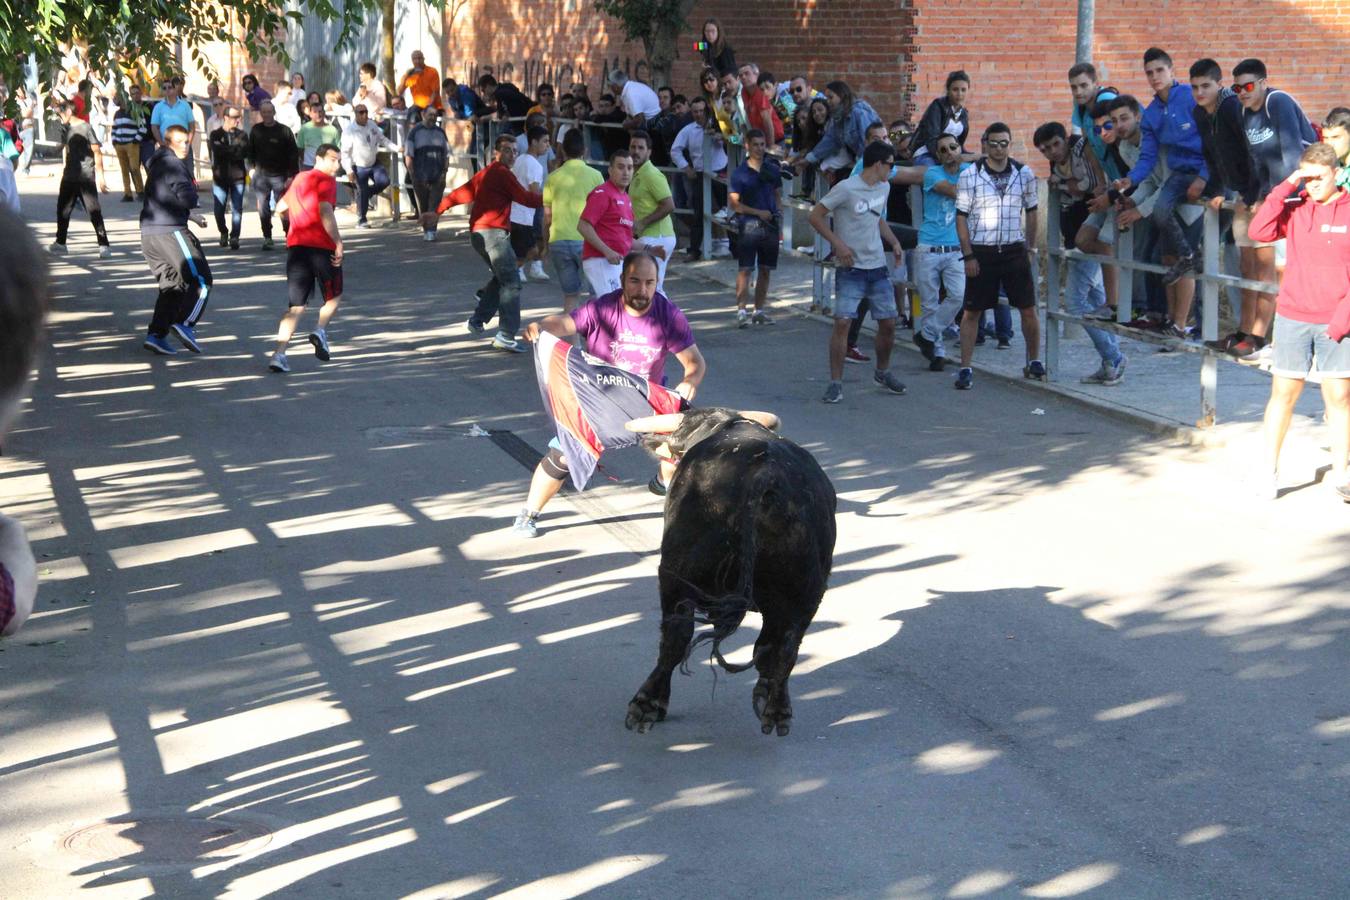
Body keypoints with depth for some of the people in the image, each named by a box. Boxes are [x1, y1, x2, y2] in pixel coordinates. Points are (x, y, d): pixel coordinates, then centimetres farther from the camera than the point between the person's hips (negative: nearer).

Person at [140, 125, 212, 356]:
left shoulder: (158, 164, 22)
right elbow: (188, 198, -17)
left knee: (171, 284, 13)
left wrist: (194, 216, 29)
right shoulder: (173, 164, -8)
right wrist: (193, 188, 5)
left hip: (149, 232, 9)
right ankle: (185, 324, -15)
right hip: (169, 231, -9)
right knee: (201, 280, -2)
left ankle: (156, 334, 4)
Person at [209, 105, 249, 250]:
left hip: (238, 176, 1)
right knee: (219, 210, -1)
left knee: (237, 209, -5)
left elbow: (244, 152, -8)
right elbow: (217, 150, -12)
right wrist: (235, 150, -11)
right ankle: (223, 233, 23)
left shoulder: (242, 135, 9)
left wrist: (227, 151, -13)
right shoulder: (216, 135, 5)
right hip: (220, 176, -1)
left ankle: (234, 237, 2)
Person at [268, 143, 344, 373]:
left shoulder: (299, 178, 19)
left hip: (295, 246, 6)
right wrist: (338, 242, -20)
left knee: (296, 305, 5)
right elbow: (325, 211, -20)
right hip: (321, 247, -6)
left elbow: (281, 208, 29)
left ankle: (279, 353, -9)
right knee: (334, 296, 17)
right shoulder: (326, 181, -4)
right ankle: (321, 331, -7)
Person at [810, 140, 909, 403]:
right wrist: (838, 244, -18)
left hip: (878, 266, 7)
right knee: (842, 322, -13)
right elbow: (816, 216, -12)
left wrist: (894, 243, 11)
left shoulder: (884, 188, 9)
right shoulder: (846, 188, -14)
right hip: (850, 267, -7)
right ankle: (836, 383, -5)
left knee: (888, 322, 8)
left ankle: (883, 372, 31)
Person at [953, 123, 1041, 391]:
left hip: (1014, 250, 2)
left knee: (1028, 309, 5)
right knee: (971, 311, 1)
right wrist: (968, 255, -7)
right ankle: (965, 369, 6)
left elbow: (1031, 212, 12)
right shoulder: (969, 176, -4)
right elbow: (961, 217, -2)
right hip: (981, 252, -2)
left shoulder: (1024, 174, 3)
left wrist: (1029, 247, 8)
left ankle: (1034, 361, 21)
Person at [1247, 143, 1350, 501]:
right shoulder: (1294, 209, 5)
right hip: (1292, 319, 2)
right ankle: (1270, 471, 11)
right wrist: (1285, 188, -11)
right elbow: (1259, 231, -11)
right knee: (1283, 394, 4)